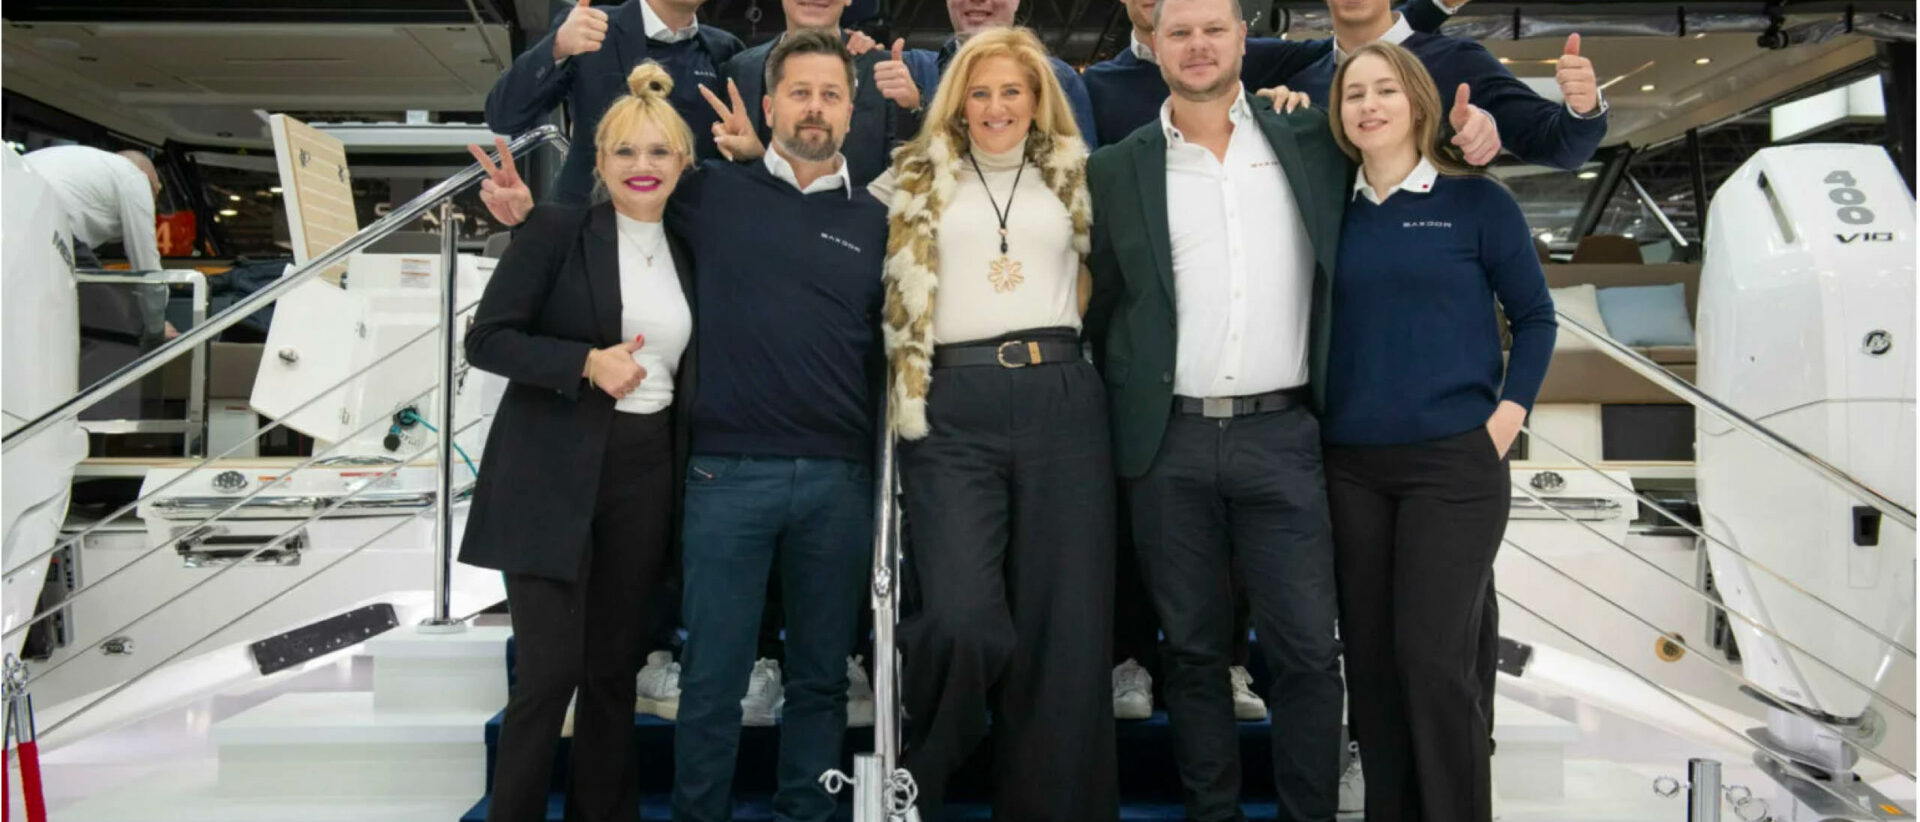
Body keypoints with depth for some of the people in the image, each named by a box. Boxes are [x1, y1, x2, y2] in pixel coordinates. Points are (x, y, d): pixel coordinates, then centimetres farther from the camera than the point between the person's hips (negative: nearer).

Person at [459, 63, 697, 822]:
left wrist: (684, 476, 8)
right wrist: (587, 363, -19)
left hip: (645, 479, 5)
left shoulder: (685, 255, 11)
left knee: (613, 666, 12)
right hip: (552, 481, -5)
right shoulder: (557, 231, -4)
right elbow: (486, 339, -9)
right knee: (550, 669, -6)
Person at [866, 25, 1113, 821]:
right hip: (953, 406, -2)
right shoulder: (918, 180, 14)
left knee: (1065, 626, 2)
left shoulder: (1071, 175, 18)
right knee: (962, 622, -14)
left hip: (1062, 398, 2)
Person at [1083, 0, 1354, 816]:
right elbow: (1099, 311, 10)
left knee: (1307, 650, 2)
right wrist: (1129, 407, 6)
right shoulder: (1115, 170, 6)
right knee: (1192, 649, 10)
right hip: (1167, 446, 0)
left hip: (1281, 437, 0)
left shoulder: (1313, 144, 6)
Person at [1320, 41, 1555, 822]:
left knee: (1433, 656, -6)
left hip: (1454, 462, -3)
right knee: (1369, 655, 9)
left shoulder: (1476, 201, 0)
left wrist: (1506, 419, -6)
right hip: (1350, 467, 4)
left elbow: (1534, 316, 3)